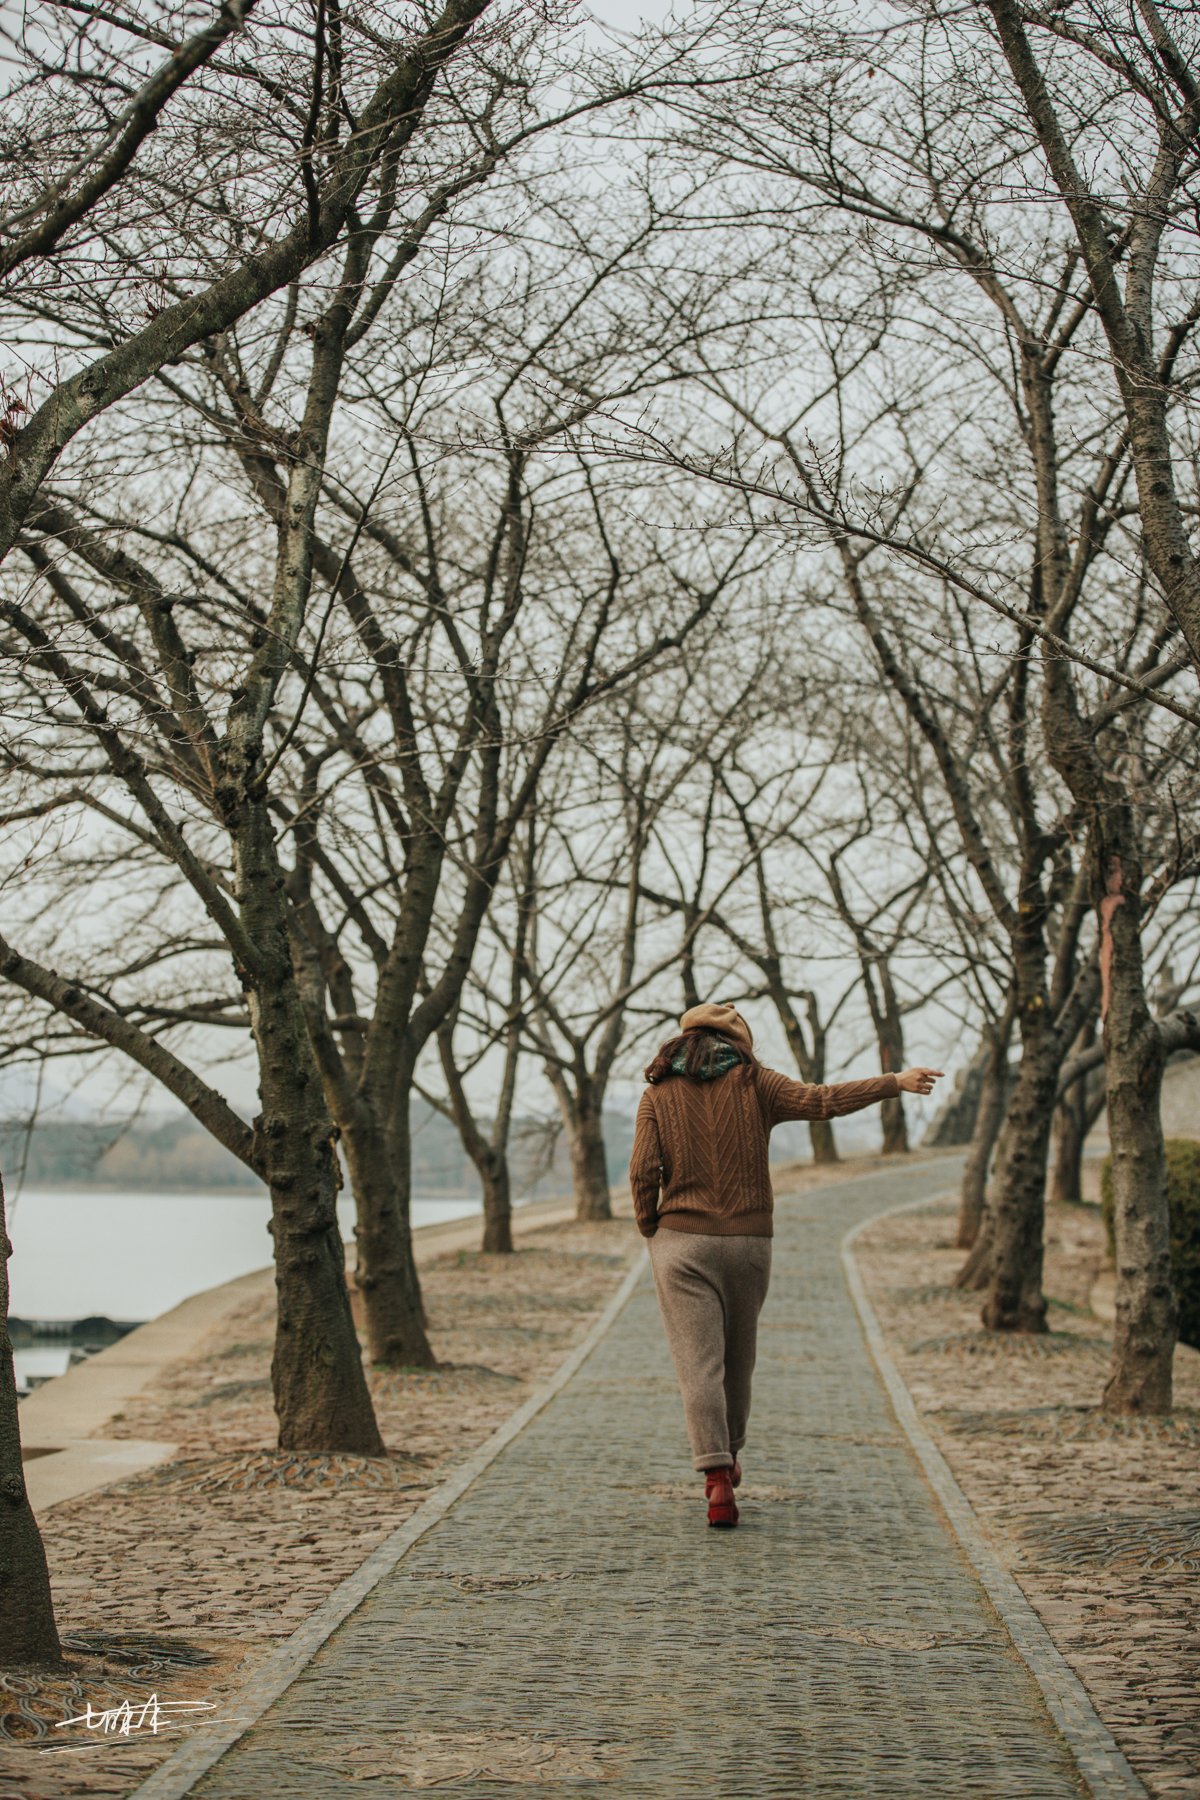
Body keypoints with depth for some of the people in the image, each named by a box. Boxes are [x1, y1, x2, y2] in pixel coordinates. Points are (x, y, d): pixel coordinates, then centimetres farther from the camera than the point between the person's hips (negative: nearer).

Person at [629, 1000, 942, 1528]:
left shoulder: (658, 1095, 2)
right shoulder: (752, 1083, 1)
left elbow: (643, 1173, -7)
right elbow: (822, 1100, -8)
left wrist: (650, 1231, 7)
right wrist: (895, 1083, -2)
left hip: (682, 1241, -1)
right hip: (748, 1242, 1)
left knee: (698, 1362, -4)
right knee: (737, 1356, 19)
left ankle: (718, 1481, -16)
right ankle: (727, 1455, 38)